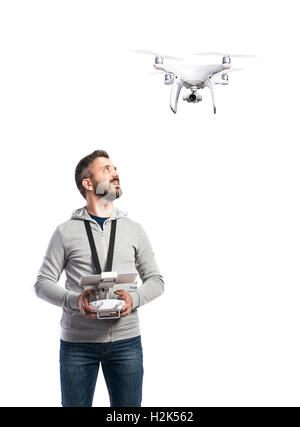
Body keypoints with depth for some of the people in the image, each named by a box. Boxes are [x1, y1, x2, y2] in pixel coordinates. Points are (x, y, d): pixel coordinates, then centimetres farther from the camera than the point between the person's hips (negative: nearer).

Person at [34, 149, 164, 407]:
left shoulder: (134, 230, 11)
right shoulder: (66, 232, 4)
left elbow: (155, 280, 11)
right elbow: (43, 282, 2)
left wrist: (133, 298, -11)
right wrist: (74, 300, -17)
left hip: (126, 340, 2)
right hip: (77, 342, -2)